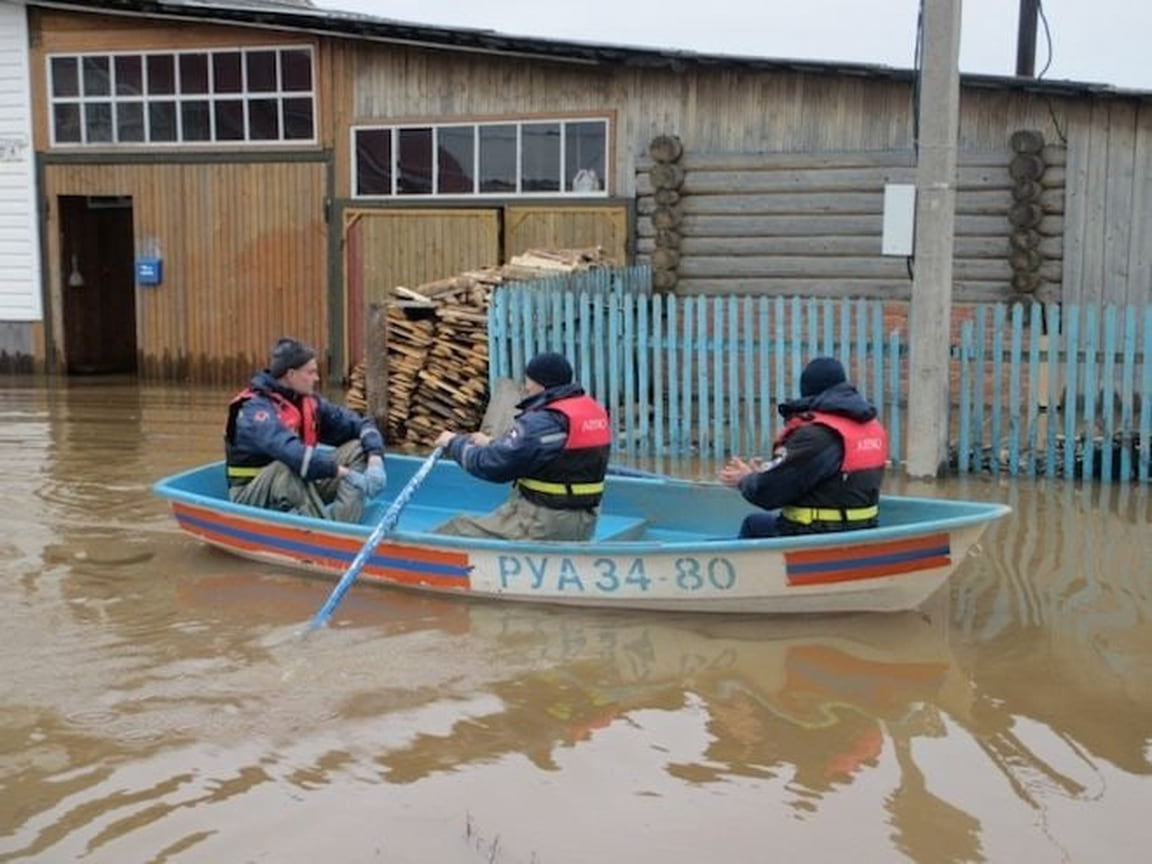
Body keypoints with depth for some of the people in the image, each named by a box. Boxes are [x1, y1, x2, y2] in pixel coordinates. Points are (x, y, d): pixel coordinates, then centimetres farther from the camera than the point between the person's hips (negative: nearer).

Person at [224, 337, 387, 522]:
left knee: (357, 448, -6)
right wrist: (343, 472, -37)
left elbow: (359, 424, 5)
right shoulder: (256, 409, -20)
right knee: (287, 468, -38)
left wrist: (375, 458, -15)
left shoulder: (308, 401, 3)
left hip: (302, 488, 8)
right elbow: (290, 452, -37)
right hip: (252, 497, -7)